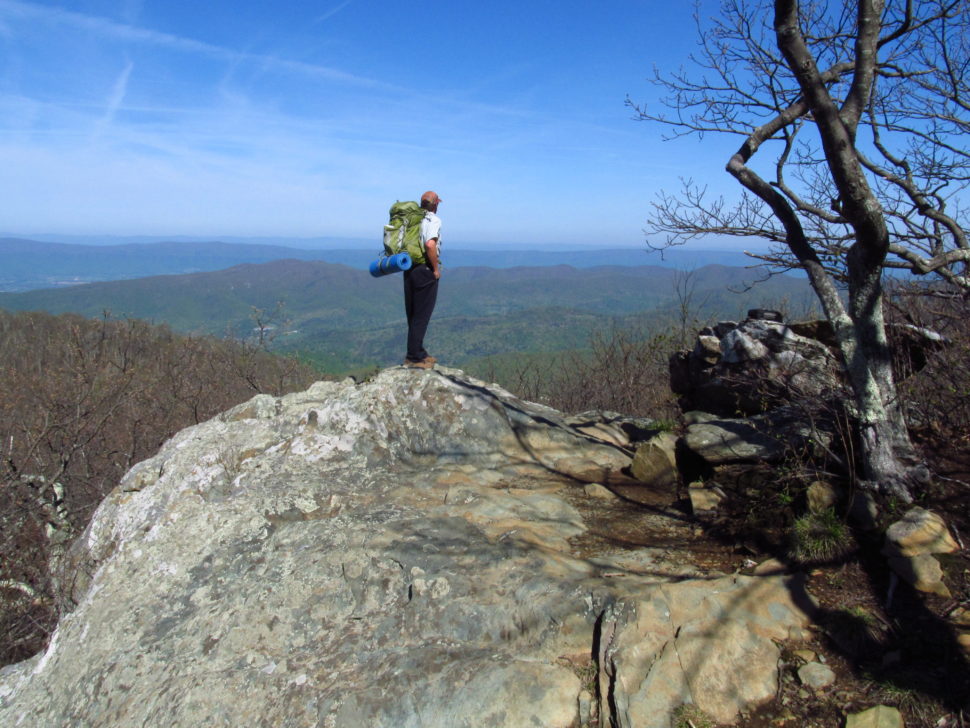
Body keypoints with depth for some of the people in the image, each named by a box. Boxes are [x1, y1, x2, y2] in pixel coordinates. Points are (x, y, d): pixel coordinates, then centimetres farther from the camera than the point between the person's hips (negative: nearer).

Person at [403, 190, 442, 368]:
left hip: (409, 270, 8)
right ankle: (414, 357, 1)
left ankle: (419, 353, 25)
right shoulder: (433, 220, -11)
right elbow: (430, 245, -26)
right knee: (421, 315, -1)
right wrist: (436, 269, -16)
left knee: (412, 314, 14)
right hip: (425, 270, -7)